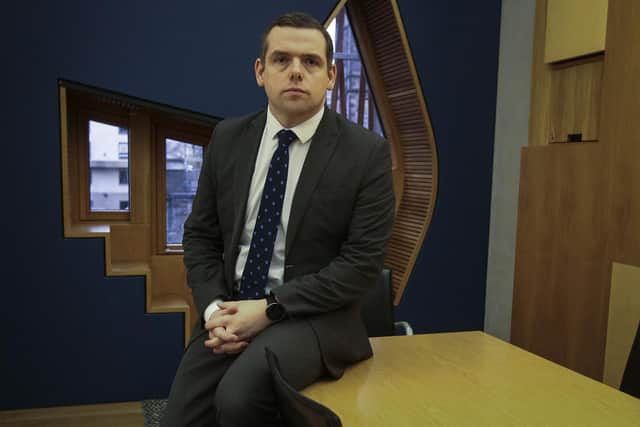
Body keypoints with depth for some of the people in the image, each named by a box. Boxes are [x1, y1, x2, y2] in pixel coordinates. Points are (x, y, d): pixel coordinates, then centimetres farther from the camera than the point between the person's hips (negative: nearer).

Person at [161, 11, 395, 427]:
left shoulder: (367, 152, -8)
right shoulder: (228, 138, 4)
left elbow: (363, 262, -11)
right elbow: (201, 235, 9)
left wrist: (270, 309, -17)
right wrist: (214, 308, -9)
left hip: (315, 317, -3)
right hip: (231, 312, 4)